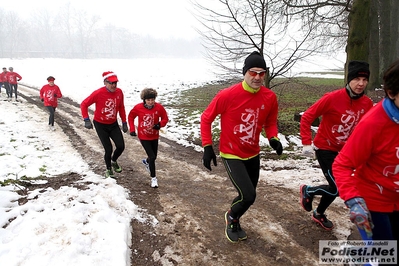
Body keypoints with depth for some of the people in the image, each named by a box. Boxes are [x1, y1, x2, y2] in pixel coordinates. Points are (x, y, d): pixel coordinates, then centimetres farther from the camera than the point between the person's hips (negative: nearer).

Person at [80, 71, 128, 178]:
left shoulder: (119, 92, -8)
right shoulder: (98, 93, -21)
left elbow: (121, 107, 5)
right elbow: (84, 104, -14)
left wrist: (124, 122, 7)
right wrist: (86, 120, -21)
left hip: (113, 124, 4)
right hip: (100, 125, -4)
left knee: (121, 146, -1)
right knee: (108, 149, -4)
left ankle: (114, 161, 34)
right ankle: (108, 169, 25)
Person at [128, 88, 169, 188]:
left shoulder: (159, 107, -15)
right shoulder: (138, 107, -16)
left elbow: (165, 118, -3)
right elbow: (130, 117, 1)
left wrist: (160, 124, -23)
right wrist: (132, 129, -5)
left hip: (154, 136, 3)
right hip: (143, 136, -3)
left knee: (154, 156, 18)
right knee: (152, 157, -11)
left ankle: (146, 161, 56)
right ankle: (153, 178, 7)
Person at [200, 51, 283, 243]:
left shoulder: (270, 97, -8)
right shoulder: (228, 95, -21)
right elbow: (206, 118, -10)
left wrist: (273, 138, -12)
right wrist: (207, 146, -14)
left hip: (253, 155, 6)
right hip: (231, 155, -5)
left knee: (247, 196, 18)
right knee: (248, 195, -14)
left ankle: (233, 223, 47)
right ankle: (231, 218, 20)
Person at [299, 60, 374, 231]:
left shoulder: (367, 104, -7)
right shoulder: (332, 98, -23)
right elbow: (306, 117, -19)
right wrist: (306, 143, -24)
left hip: (345, 151, 6)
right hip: (325, 148, -6)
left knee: (336, 187, 15)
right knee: (337, 188, -7)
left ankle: (319, 214, 41)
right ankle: (307, 191, 23)